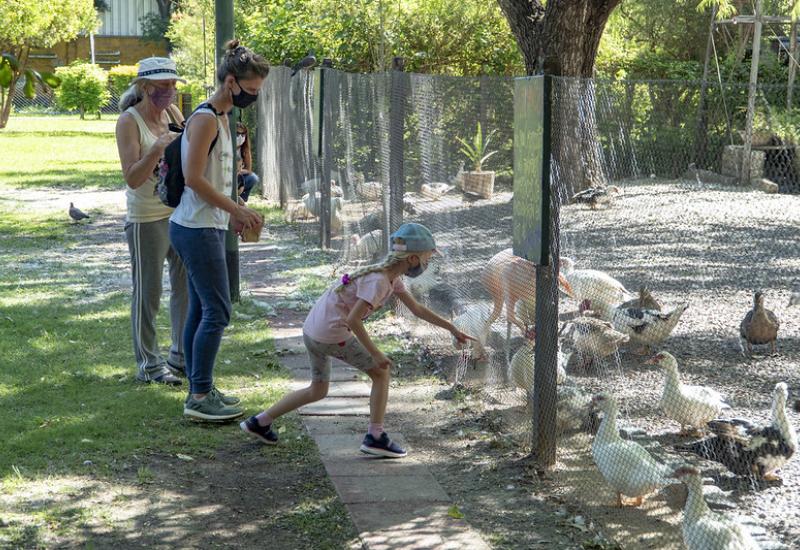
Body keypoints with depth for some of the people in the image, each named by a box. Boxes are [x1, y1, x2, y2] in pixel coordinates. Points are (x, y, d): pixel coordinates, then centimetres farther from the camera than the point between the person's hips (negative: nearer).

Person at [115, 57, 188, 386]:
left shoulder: (172, 112, 7)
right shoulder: (129, 121, -11)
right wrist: (156, 150, -29)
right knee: (148, 294, 1)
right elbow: (132, 179, -16)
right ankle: (149, 365, 11)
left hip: (182, 212, 7)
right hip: (147, 219, -7)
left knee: (186, 286, 13)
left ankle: (182, 356, 26)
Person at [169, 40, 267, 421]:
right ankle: (199, 397, -4)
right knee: (217, 311, -8)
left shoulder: (220, 118, 15)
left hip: (207, 227, 10)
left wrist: (233, 212, 12)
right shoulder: (205, 119, -15)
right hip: (197, 229, -10)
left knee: (201, 310, 13)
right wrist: (237, 209, -15)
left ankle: (200, 390, 20)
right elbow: (194, 178, -20)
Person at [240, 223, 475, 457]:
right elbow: (353, 319, -25)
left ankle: (260, 422, 25)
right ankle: (375, 437, 6)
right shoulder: (378, 281, -19)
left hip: (312, 330, 9)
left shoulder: (391, 277, 10)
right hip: (332, 333, -9)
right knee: (381, 372, 3)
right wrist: (376, 354, -19)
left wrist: (452, 328, 22)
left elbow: (417, 309, 19)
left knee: (317, 390, 22)